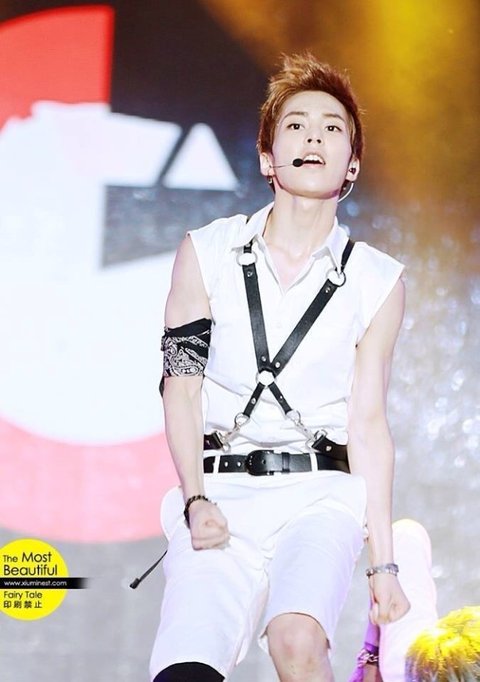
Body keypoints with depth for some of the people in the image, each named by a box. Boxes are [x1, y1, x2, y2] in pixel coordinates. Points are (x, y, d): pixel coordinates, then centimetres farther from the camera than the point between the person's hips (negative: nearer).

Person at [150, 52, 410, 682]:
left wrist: (384, 563, 2)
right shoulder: (207, 253, 8)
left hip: (319, 493, 0)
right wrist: (196, 502, -9)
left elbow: (368, 422, 7)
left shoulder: (376, 282, 8)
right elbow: (182, 387, 6)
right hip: (219, 495, 1)